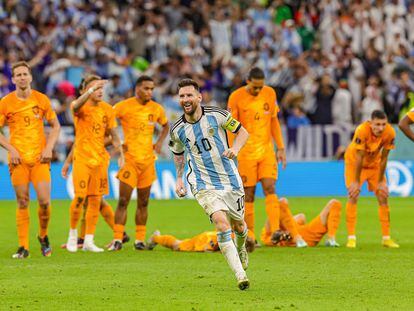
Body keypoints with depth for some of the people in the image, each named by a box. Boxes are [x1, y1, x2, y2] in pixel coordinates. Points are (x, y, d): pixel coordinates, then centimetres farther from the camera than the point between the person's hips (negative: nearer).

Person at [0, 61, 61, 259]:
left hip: (39, 158, 1)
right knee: (22, 203, -1)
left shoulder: (41, 100, 3)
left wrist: (49, 148, -2)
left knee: (44, 201, -8)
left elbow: (55, 126, 12)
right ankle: (23, 247, 4)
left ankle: (43, 236, 18)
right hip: (18, 160, -1)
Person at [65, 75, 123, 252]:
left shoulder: (107, 109, 6)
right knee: (80, 197, -10)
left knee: (95, 200, 3)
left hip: (100, 159, 4)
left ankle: (88, 241, 9)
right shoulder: (80, 107, -7)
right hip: (82, 158, -4)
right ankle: (73, 233, 12)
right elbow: (77, 105, -33)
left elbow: (114, 135, 12)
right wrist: (91, 90, -48)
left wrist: (121, 155, 2)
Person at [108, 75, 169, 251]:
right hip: (129, 158, -4)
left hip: (148, 159, 4)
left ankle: (140, 240, 14)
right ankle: (117, 239, -5)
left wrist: (160, 142, 9)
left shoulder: (156, 109, 7)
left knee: (143, 202, 8)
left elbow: (165, 126, 25)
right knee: (123, 200, -8)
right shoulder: (124, 107, -7)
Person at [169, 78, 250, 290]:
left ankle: (240, 249, 54)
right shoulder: (177, 130, -3)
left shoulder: (217, 115, -8)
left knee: (238, 225, 16)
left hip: (230, 180, 1)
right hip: (204, 185, -1)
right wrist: (179, 178, 13)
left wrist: (235, 149, -14)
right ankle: (240, 275, -27)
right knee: (221, 223, -24)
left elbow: (242, 132, 4)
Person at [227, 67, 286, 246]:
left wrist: (280, 148, 9)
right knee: (248, 194, 0)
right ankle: (250, 235, 7)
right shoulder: (236, 97, -8)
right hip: (246, 152, -2)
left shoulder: (270, 93, 3)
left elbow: (274, 121, 12)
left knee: (270, 188, -10)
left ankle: (276, 231, -15)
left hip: (267, 150, 2)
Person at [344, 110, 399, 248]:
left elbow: (383, 158, -16)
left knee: (383, 197, 0)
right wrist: (356, 182, -23)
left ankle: (386, 238, 7)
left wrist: (381, 182, -10)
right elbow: (359, 158, -30)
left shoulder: (390, 133, -27)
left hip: (374, 163, 4)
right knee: (353, 195, -14)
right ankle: (351, 237, -11)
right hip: (354, 162, -4)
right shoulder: (362, 131, -37)